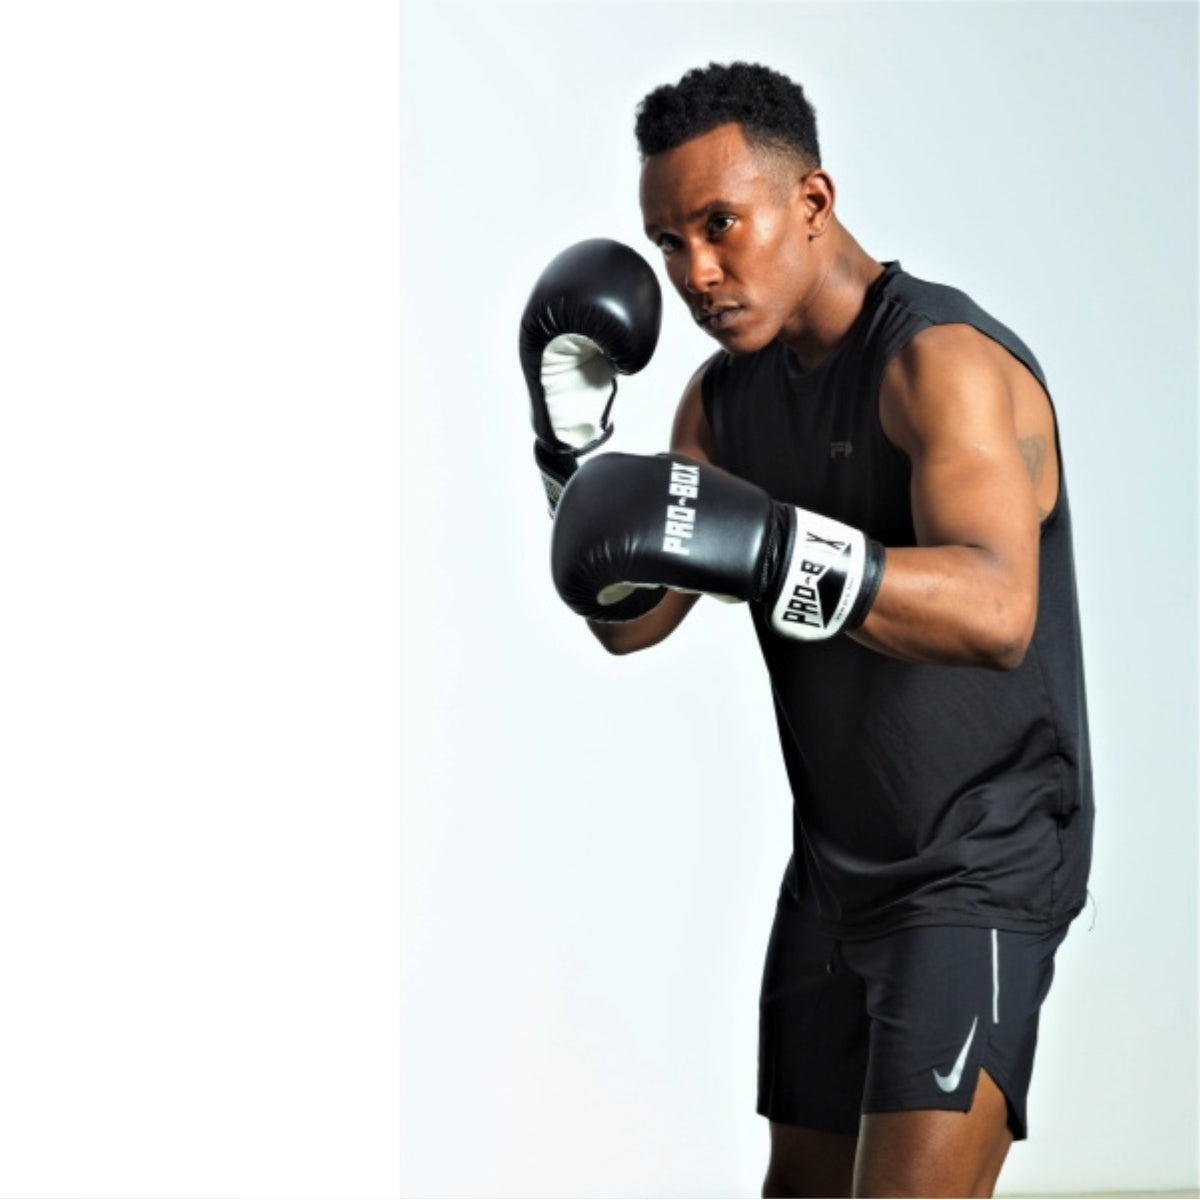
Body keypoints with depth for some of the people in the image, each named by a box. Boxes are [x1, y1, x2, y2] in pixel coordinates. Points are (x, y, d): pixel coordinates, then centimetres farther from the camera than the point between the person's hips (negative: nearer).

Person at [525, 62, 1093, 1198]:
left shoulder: (942, 360, -21)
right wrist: (576, 449, -15)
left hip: (980, 862, -8)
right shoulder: (726, 394, 5)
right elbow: (632, 623, 2)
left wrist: (762, 548, -50)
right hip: (834, 863, 8)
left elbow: (995, 613, -37)